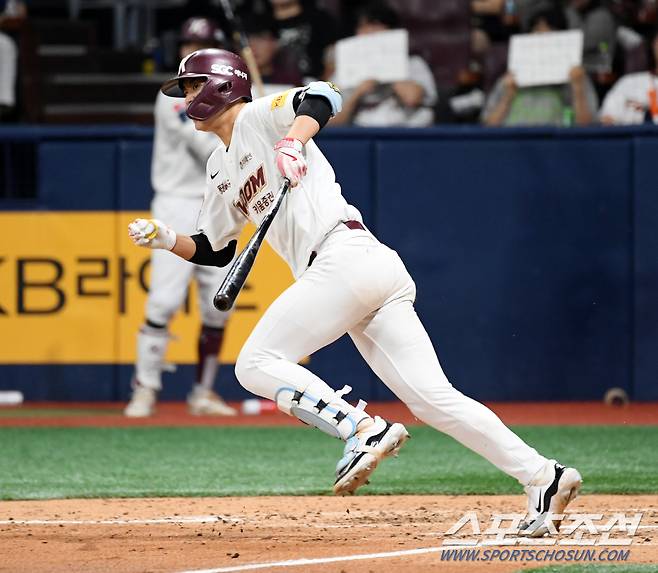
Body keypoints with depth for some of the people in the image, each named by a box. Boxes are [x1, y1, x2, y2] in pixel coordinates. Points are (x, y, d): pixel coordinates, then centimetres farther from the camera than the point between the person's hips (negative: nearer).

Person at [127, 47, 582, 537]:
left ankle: (364, 430, -20)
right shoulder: (222, 168, 29)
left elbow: (323, 98, -16)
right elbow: (216, 251, 34)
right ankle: (542, 476, -8)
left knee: (256, 364, -9)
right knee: (431, 396, -1)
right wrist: (167, 239, 18)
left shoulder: (258, 118, 3)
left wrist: (291, 142, -33)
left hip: (345, 256, -9)